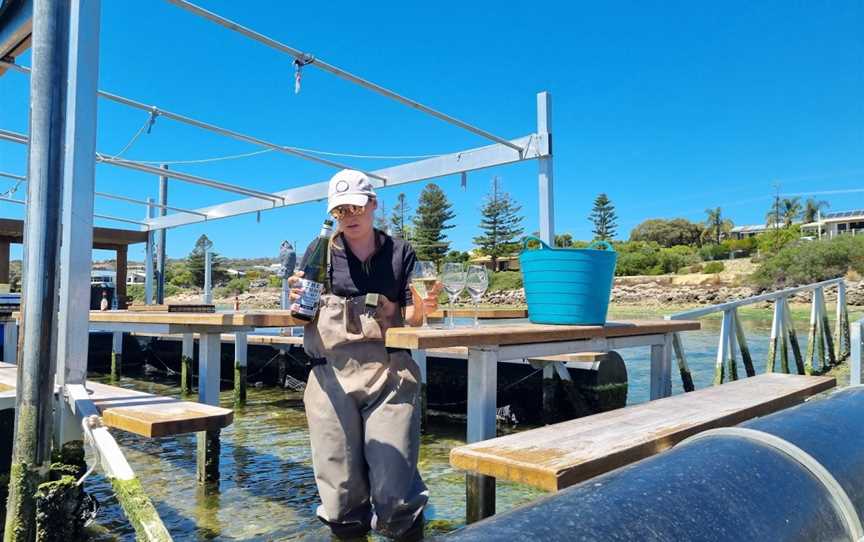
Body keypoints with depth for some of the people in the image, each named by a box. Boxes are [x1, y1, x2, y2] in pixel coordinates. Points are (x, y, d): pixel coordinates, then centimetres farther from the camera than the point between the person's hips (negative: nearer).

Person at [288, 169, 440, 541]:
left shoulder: (399, 252, 7)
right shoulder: (321, 253, 8)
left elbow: (410, 319, 6)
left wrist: (422, 308, -15)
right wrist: (297, 299, -11)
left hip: (389, 374, -1)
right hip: (332, 376, 1)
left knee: (394, 495, -4)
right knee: (341, 496, 5)